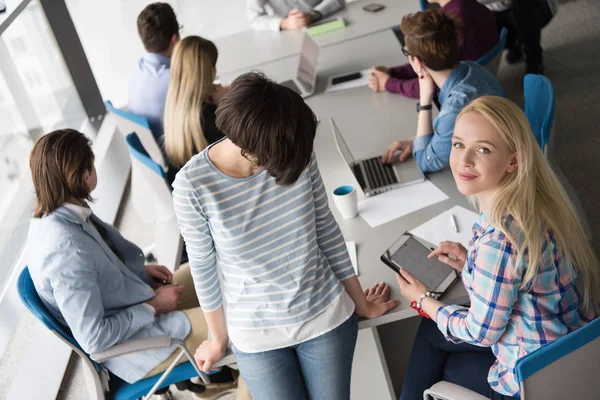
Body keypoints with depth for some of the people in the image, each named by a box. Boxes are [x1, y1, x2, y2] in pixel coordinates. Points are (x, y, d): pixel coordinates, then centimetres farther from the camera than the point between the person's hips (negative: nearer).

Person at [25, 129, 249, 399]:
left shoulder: (56, 215, -7)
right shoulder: (66, 248, -34)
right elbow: (94, 339, -28)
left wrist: (141, 271, 0)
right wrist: (153, 306, -18)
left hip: (130, 308, 9)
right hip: (131, 344, -9)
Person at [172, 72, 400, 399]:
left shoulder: (299, 153, -14)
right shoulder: (192, 184, -21)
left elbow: (326, 228, -1)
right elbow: (202, 267, -6)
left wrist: (359, 302, 10)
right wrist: (219, 338, 8)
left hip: (326, 316, 2)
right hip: (256, 334, -1)